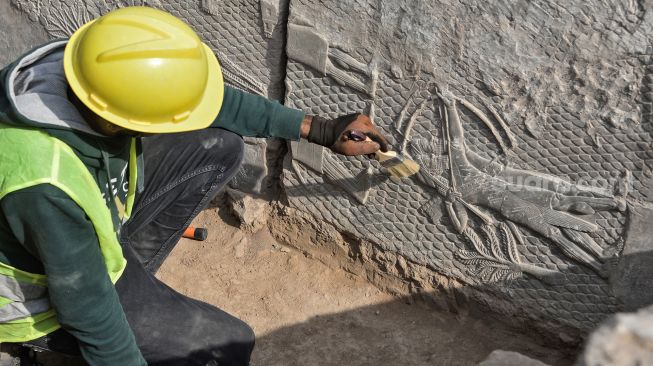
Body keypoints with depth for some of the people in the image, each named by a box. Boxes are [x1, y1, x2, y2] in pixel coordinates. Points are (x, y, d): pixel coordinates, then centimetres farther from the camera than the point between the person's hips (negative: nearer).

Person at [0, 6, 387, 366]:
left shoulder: (99, 67, -22)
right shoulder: (48, 188, -42)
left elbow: (217, 99, -9)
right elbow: (90, 310, -28)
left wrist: (320, 129, -5)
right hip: (44, 296, -7)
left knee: (221, 146, -3)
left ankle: (129, 271, 8)